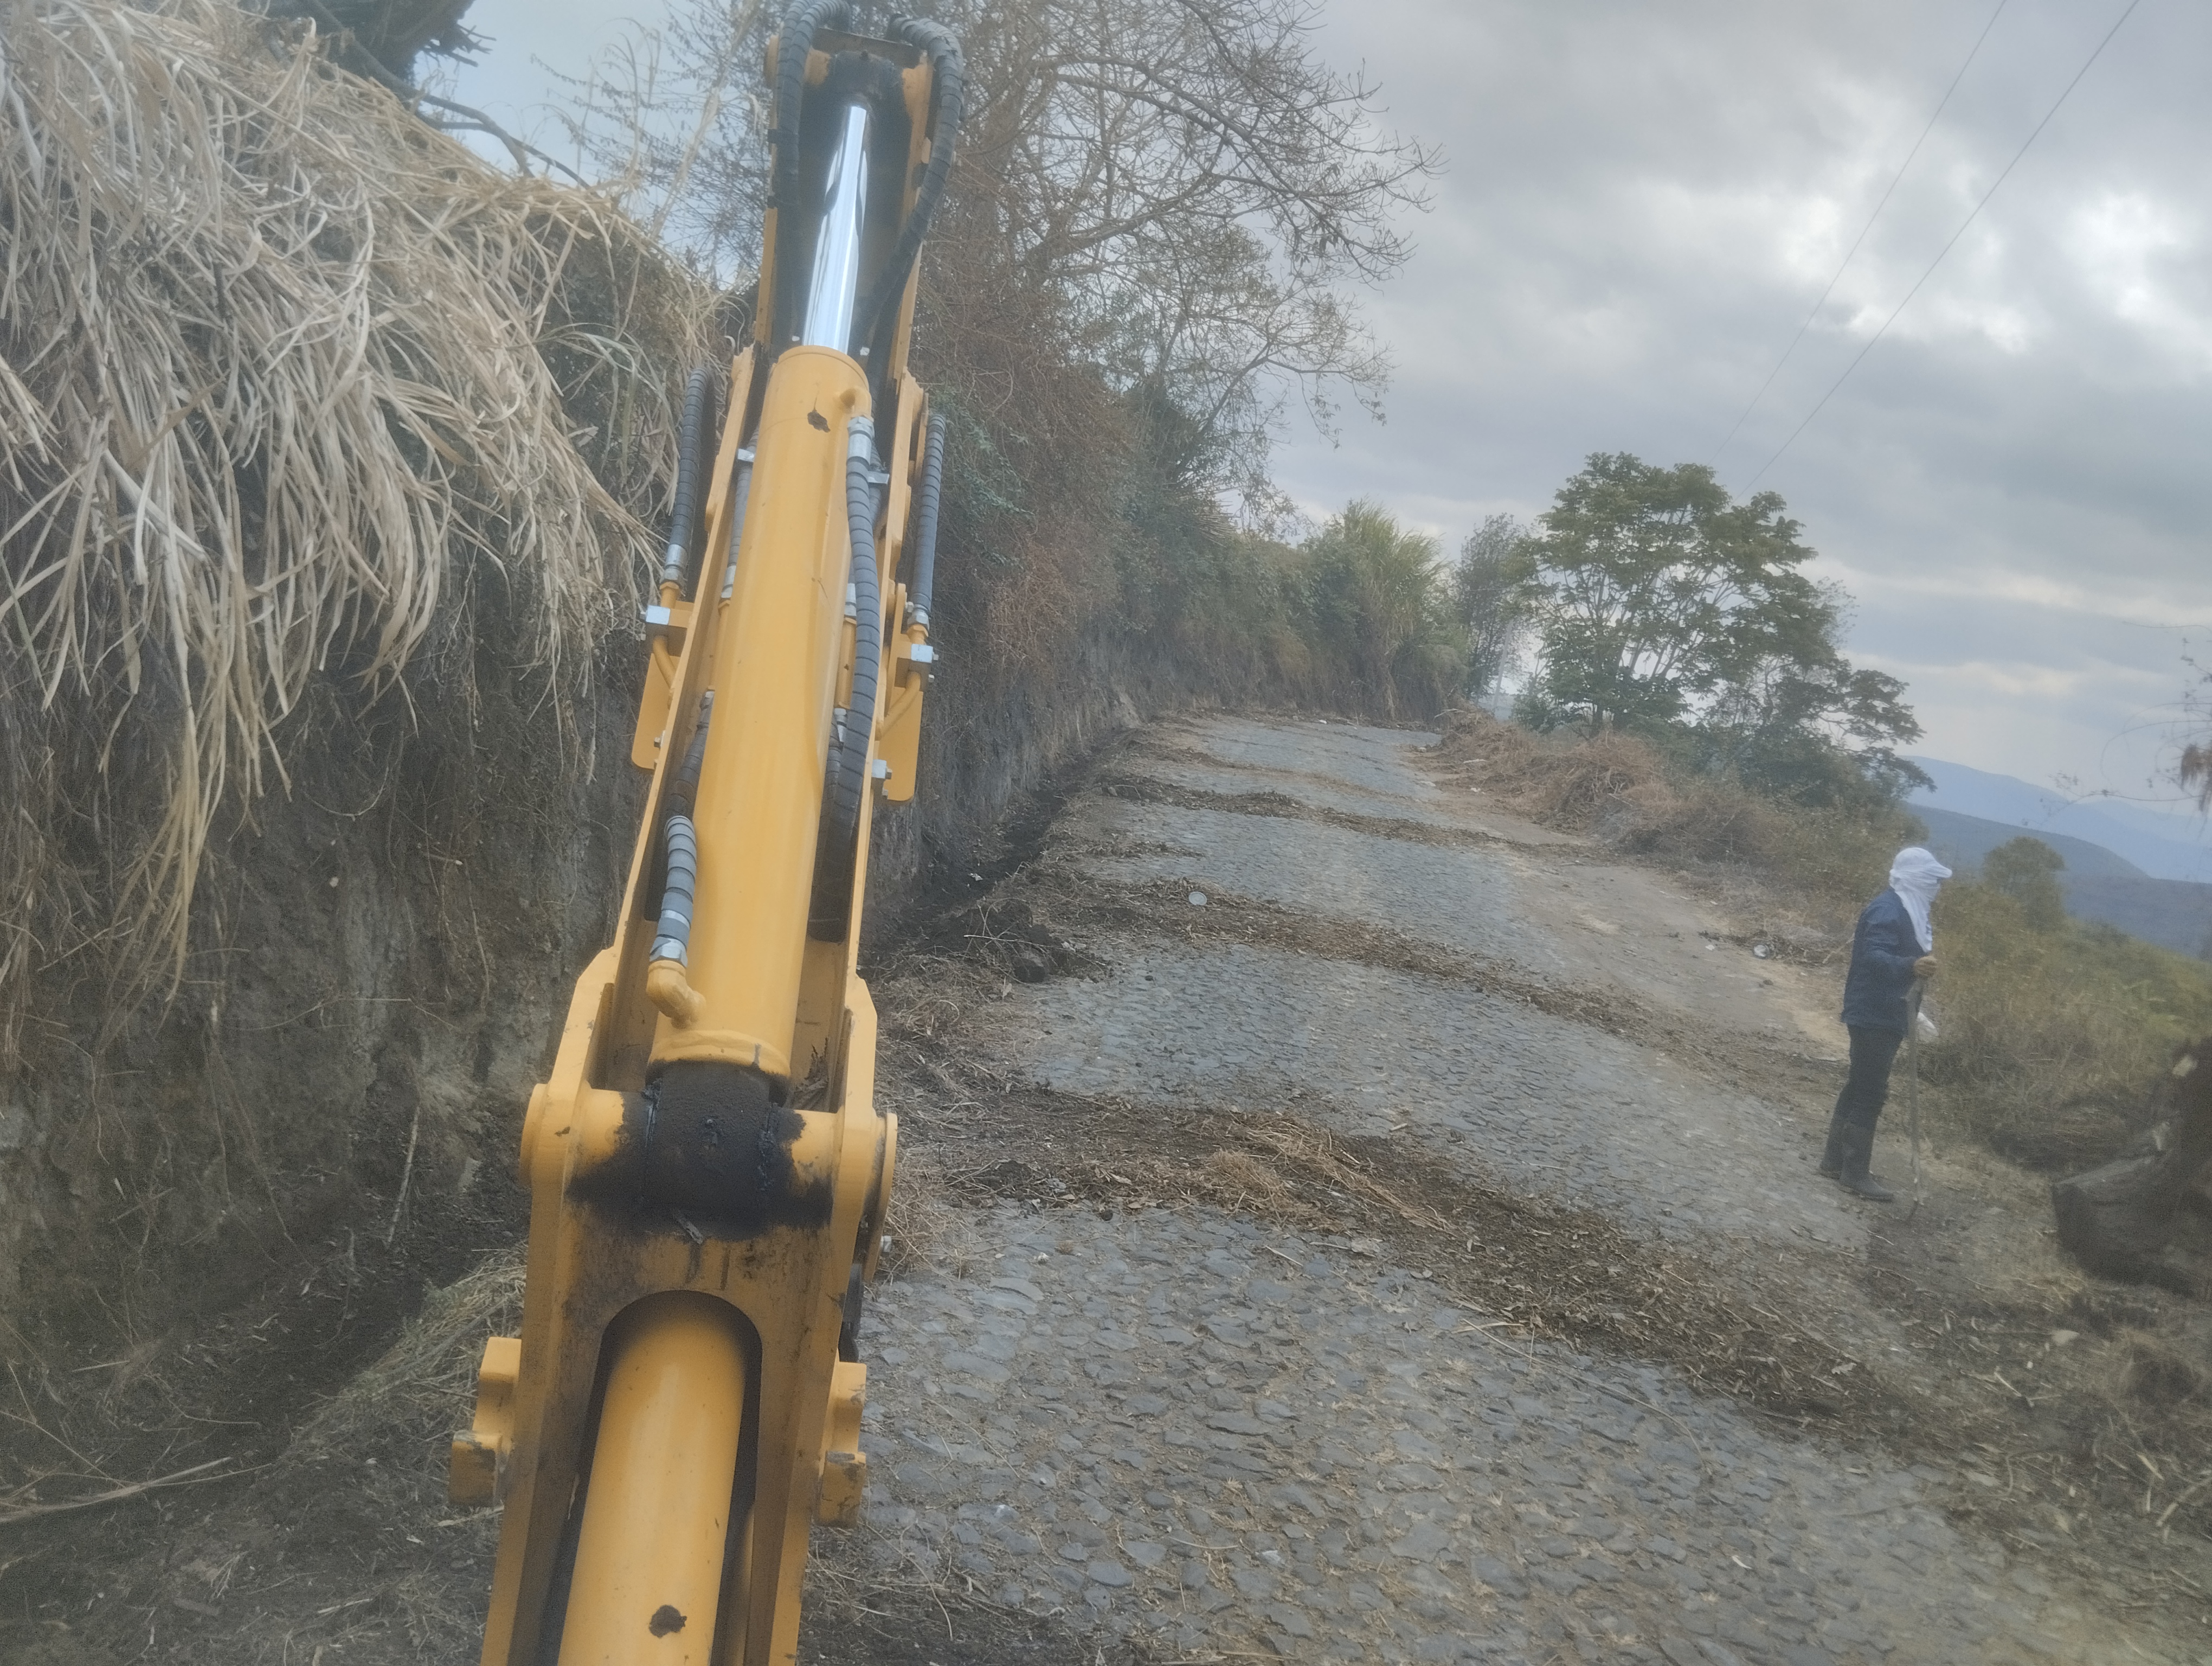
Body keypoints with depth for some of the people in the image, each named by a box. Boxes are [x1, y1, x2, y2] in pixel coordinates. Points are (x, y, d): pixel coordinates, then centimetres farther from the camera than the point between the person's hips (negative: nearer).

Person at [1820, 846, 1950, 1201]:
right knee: (1869, 1092, -6)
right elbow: (1874, 957, -33)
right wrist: (1912, 965, -50)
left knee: (1860, 1087, 15)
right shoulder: (1889, 911, -19)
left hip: (1880, 1015, 11)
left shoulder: (1903, 909, 12)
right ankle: (1854, 1173, 0)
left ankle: (1835, 1160, 24)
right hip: (1875, 1016, -11)